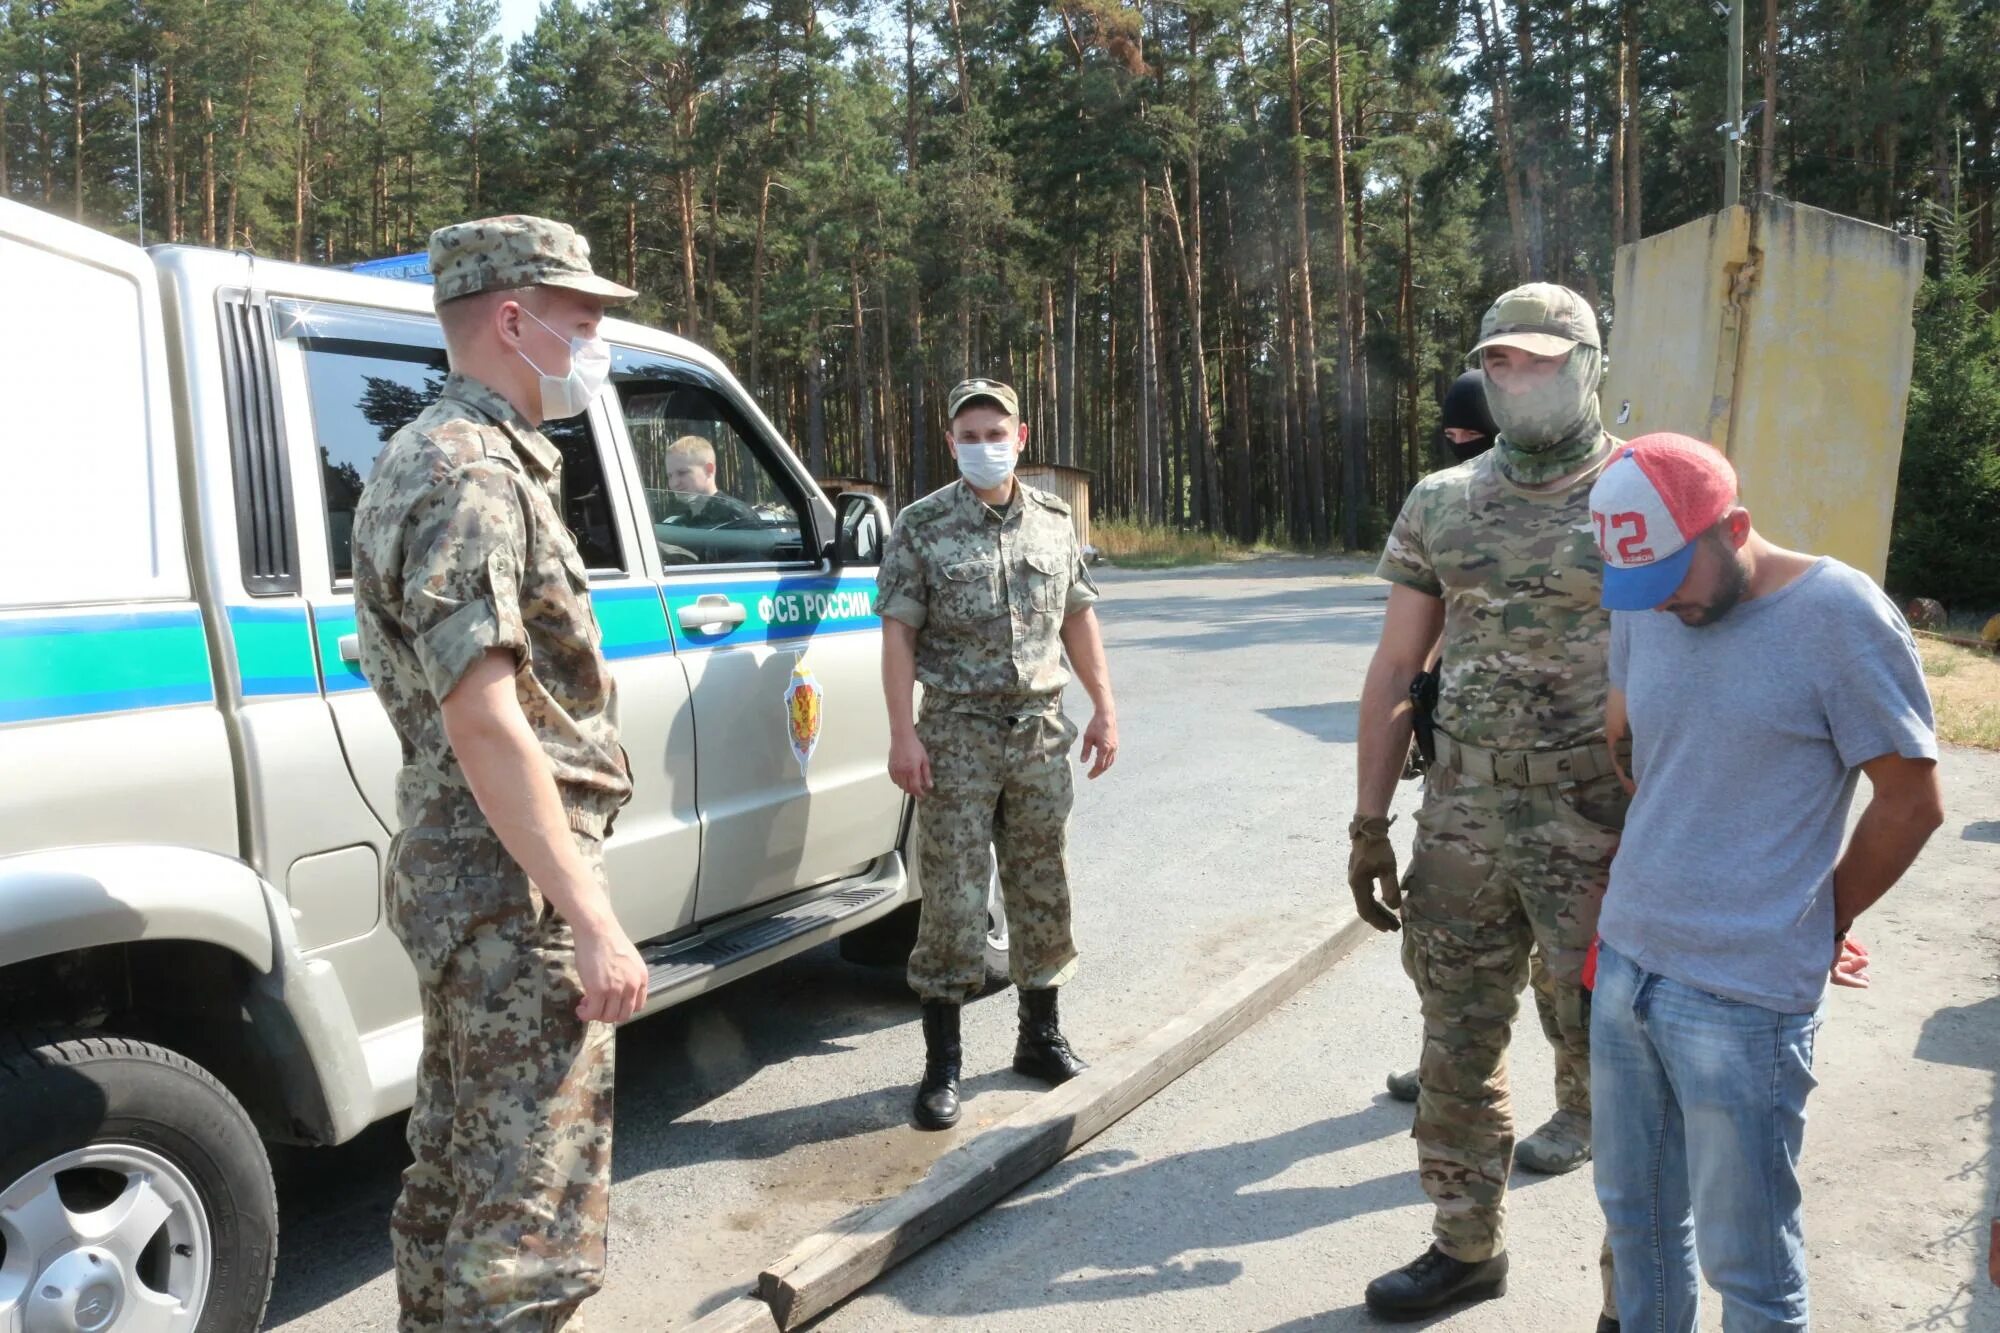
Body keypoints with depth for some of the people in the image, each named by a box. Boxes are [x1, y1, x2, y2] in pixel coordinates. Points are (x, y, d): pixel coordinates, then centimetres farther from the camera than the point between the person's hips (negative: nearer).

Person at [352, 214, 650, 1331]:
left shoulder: (464, 459, 16)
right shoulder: (470, 475, -17)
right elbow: (484, 721, -25)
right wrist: (593, 920, -24)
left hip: (465, 875, 11)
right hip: (515, 887, -11)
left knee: (461, 1174, 21)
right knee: (535, 1219, -2)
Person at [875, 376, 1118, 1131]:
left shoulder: (1053, 521, 8)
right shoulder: (922, 527, -4)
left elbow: (1078, 618, 13)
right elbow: (898, 634, -7)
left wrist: (1104, 707, 8)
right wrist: (903, 734, -14)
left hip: (1040, 730, 4)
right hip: (958, 735, -4)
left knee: (1042, 890, 12)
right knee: (953, 899, -2)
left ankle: (1041, 1036, 28)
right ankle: (941, 1066, 10)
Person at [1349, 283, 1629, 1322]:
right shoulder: (1439, 504, 7)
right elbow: (1395, 668, 8)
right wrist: (1369, 824, 6)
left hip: (1601, 835, -4)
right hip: (1462, 820, 4)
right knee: (1455, 1052, 14)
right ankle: (1467, 1247, 35)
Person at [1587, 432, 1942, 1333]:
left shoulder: (1840, 615, -13)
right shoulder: (1641, 607, 3)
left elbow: (1911, 801, -6)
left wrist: (1812, 930, 2)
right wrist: (1630, 902, 12)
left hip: (1742, 997, -5)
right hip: (1624, 959, 6)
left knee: (1745, 1261, 9)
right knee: (1634, 1211, 20)